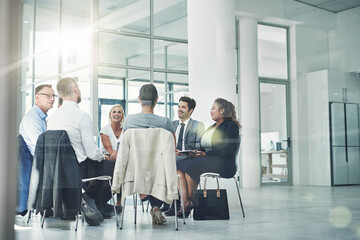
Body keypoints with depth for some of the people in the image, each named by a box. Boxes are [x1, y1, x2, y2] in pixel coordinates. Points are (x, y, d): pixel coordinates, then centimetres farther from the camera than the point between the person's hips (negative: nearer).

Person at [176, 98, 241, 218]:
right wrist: (196, 152, -1)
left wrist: (205, 154, -18)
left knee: (190, 166, -31)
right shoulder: (212, 127, 26)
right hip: (206, 159, 8)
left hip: (223, 164, -8)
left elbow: (226, 150, -14)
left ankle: (192, 201, -17)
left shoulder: (231, 126, -1)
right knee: (178, 165, -17)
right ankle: (185, 201, -29)